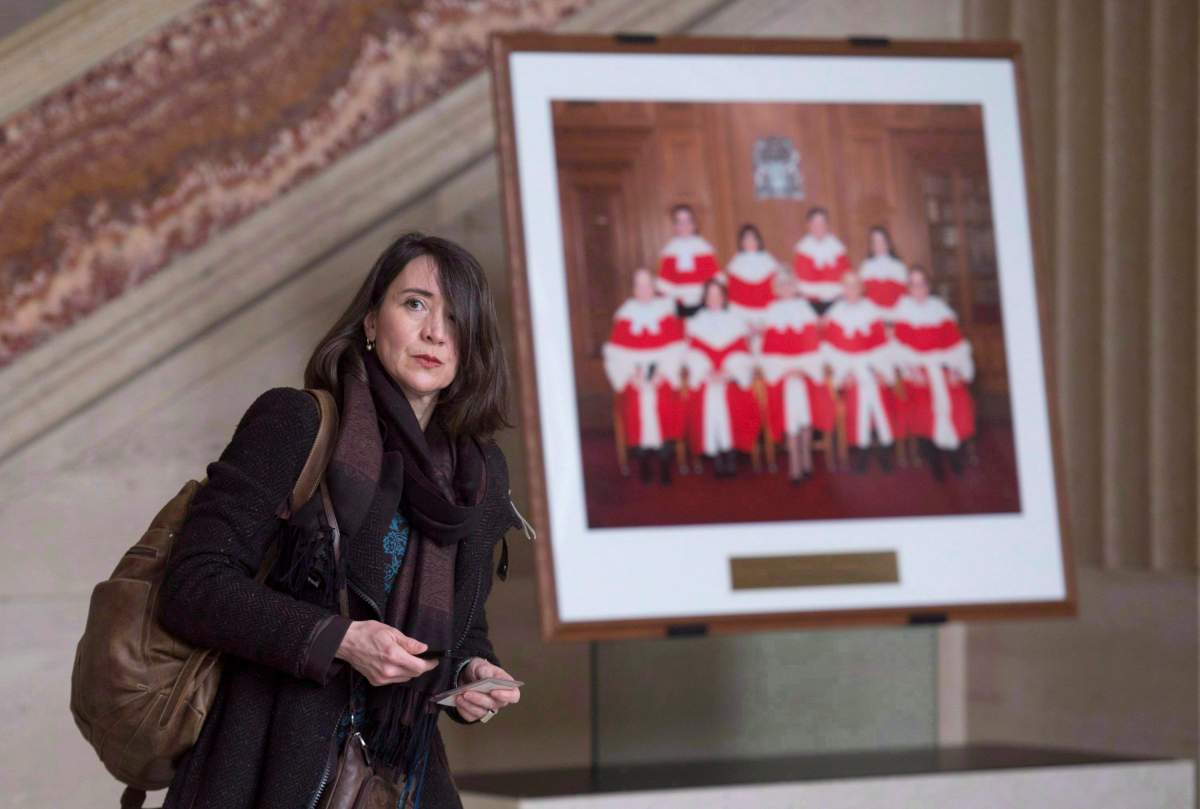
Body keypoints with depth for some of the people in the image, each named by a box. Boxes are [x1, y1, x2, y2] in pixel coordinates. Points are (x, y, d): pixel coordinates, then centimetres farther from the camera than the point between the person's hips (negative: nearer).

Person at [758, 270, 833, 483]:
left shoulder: (805, 310, 7)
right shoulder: (772, 314, 6)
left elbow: (813, 344, 5)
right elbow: (769, 348, 3)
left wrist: (805, 368, -4)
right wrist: (786, 370, -5)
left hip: (806, 370, 1)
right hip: (781, 374, -1)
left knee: (806, 415, 1)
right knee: (790, 418, -5)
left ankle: (805, 458, 8)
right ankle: (795, 465, -6)